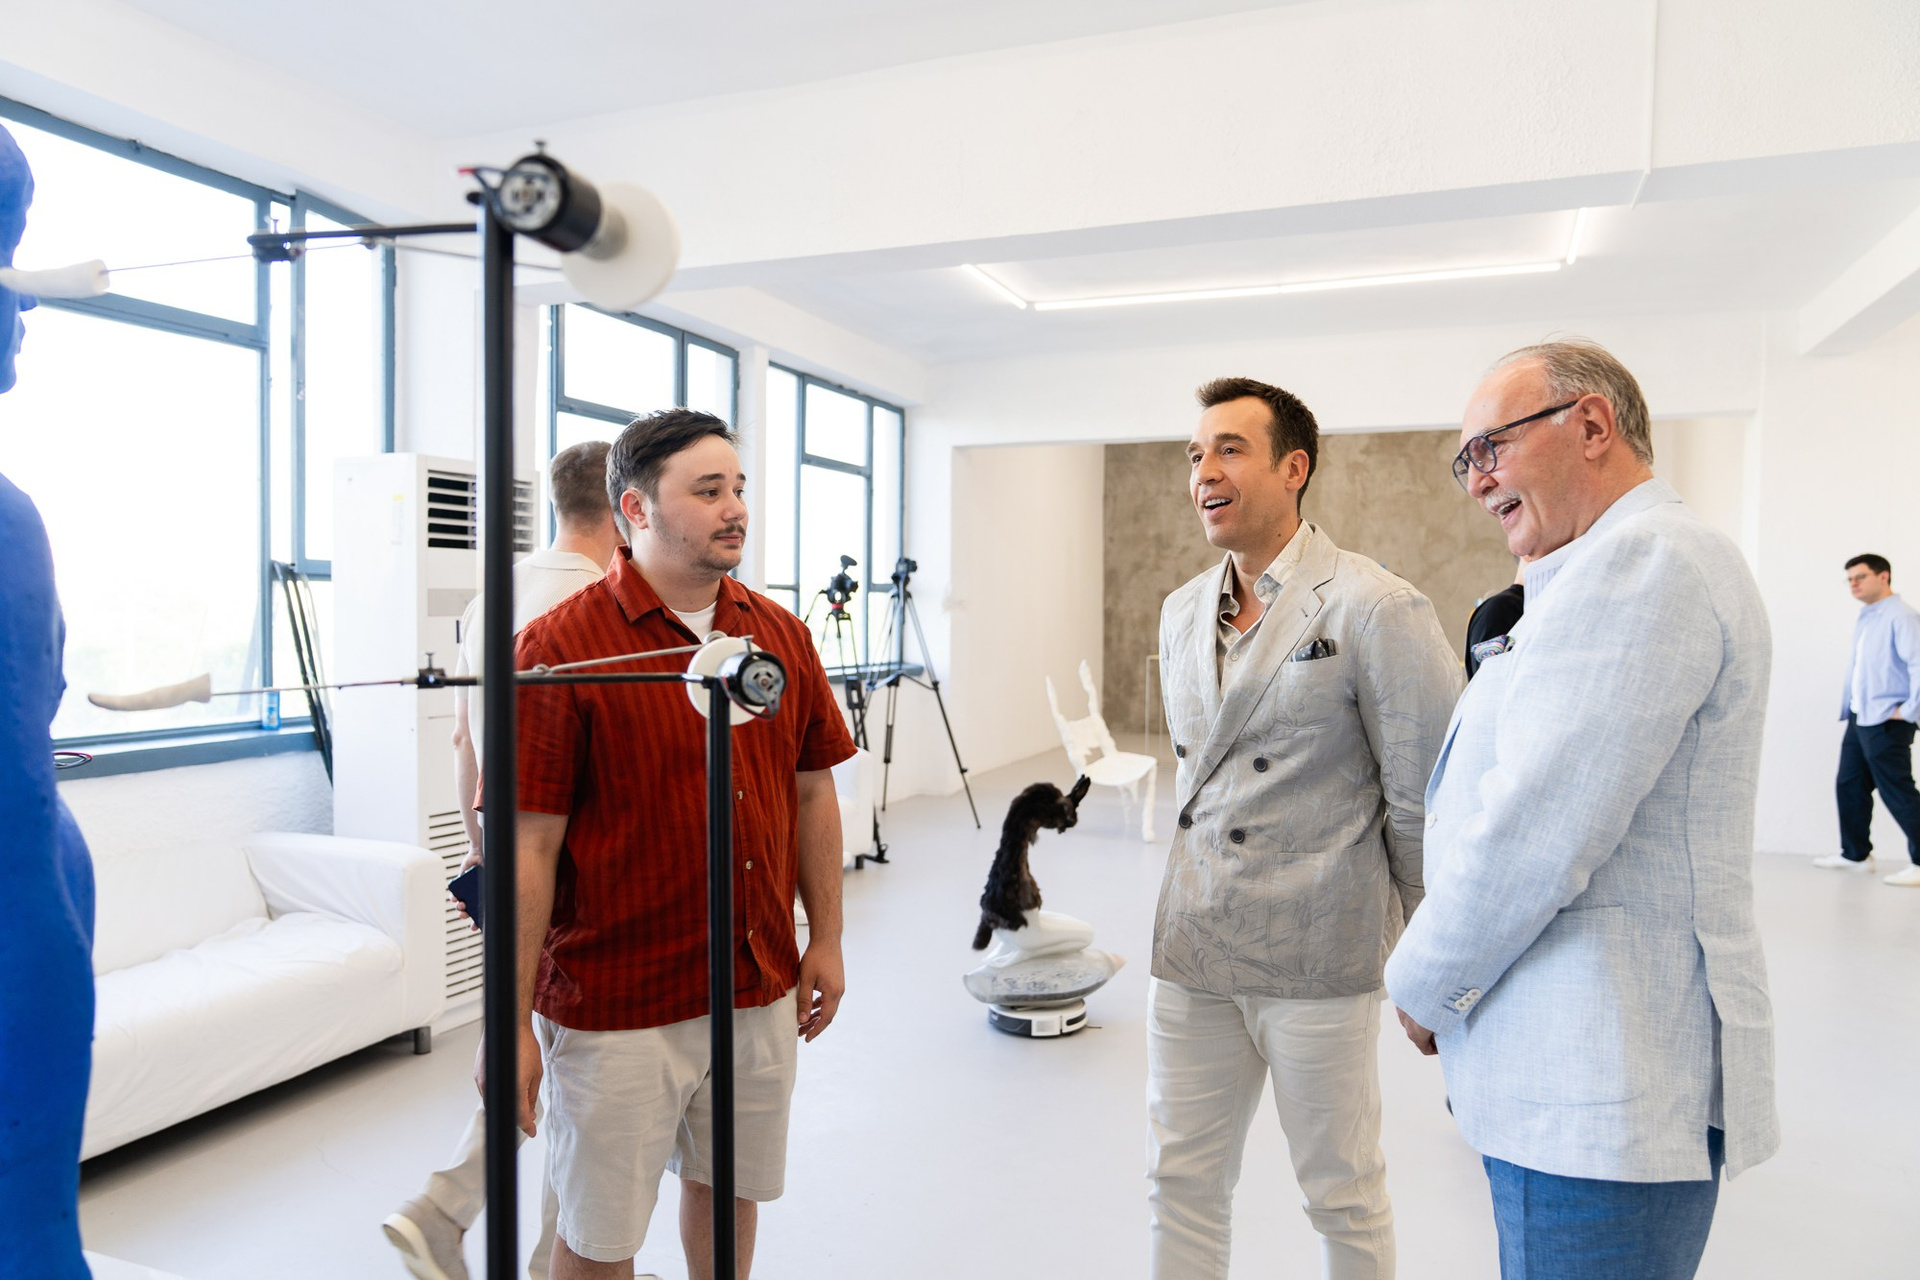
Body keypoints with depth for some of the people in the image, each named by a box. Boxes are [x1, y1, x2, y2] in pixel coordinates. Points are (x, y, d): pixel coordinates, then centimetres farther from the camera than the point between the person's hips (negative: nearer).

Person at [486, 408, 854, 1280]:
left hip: (761, 989, 5)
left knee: (729, 1184, 22)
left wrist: (826, 940, 9)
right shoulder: (561, 645, -14)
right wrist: (511, 1025, -13)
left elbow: (812, 791, 10)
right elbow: (526, 844, -14)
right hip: (618, 1006, -4)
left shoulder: (779, 635, 3)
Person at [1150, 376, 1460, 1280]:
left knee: (1343, 1193, 13)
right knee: (1181, 1180, 15)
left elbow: (1426, 799, -9)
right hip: (1191, 950, 6)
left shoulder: (1376, 611, -13)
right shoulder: (1181, 613, 9)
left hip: (1317, 957, -5)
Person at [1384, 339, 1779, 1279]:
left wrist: (1421, 985, -8)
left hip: (1601, 1089, -10)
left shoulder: (1640, 560, -17)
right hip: (1578, 1075, 10)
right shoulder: (1624, 566, 18)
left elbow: (1534, 837, -23)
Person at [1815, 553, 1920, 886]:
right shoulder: (1864, 619, 15)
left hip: (1885, 722, -9)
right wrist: (1848, 706, 13)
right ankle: (1855, 854, 24)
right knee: (1849, 786, 14)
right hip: (1858, 719, 9)